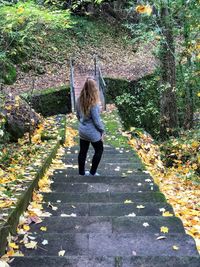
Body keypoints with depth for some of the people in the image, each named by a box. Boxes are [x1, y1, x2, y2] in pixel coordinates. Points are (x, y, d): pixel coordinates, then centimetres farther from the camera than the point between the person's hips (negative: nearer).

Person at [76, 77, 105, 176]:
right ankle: (92, 172, 22)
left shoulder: (80, 100, -5)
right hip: (92, 132, -6)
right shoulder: (93, 103, -27)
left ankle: (81, 172, 30)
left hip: (82, 130, 6)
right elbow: (97, 120, -21)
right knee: (99, 150, 16)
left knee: (83, 151, 17)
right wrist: (102, 130, -6)